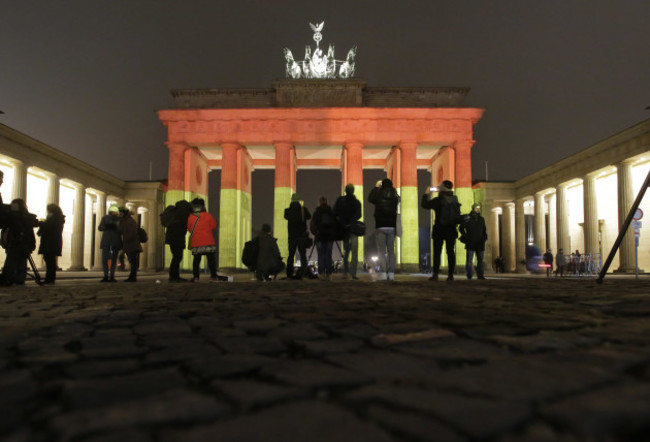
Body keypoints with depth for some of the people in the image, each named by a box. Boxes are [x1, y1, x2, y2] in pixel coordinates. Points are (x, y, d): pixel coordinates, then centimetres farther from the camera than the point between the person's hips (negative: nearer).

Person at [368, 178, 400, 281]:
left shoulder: (379, 197, -9)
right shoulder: (395, 198, -1)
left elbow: (370, 198, 11)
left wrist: (376, 187, 19)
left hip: (380, 227, -3)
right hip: (392, 227, 3)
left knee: (381, 251, -1)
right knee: (391, 251, 8)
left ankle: (383, 272, -7)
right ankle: (391, 273, 6)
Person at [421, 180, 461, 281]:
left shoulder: (438, 200, -12)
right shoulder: (455, 200, 2)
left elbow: (424, 204, -3)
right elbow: (458, 216, 11)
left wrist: (428, 194, 8)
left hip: (439, 230, -4)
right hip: (451, 230, 4)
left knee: (437, 252, 0)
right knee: (450, 252, 6)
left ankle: (435, 274, -4)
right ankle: (450, 275, 5)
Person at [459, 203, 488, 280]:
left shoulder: (481, 219, 14)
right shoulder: (467, 218, -1)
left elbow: (484, 230, 23)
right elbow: (461, 228, 3)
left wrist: (484, 237, 7)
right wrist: (466, 237, -5)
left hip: (480, 244, 5)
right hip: (470, 243, -4)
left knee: (480, 260, 6)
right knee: (469, 260, -6)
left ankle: (480, 275, 11)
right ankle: (469, 276, -1)